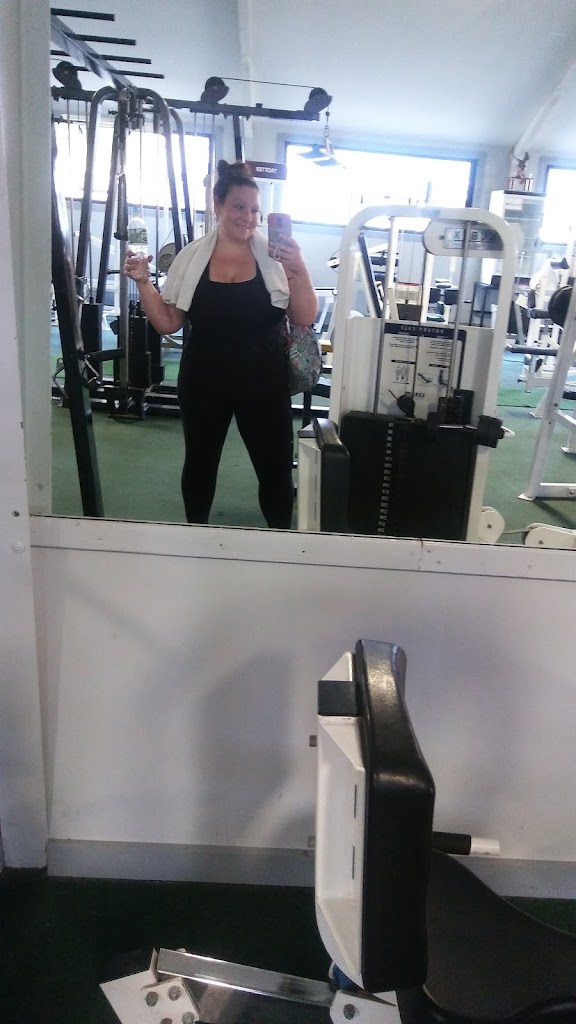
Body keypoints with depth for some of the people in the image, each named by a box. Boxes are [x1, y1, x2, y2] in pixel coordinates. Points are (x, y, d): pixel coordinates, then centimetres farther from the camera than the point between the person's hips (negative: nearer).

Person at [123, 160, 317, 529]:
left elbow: (305, 319, -7)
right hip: (203, 383, 2)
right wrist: (144, 282, -8)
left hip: (264, 385, -1)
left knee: (275, 468, 7)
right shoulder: (192, 256, 0)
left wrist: (299, 271, -20)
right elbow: (168, 323, 4)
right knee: (199, 464, 16)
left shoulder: (276, 254, -5)